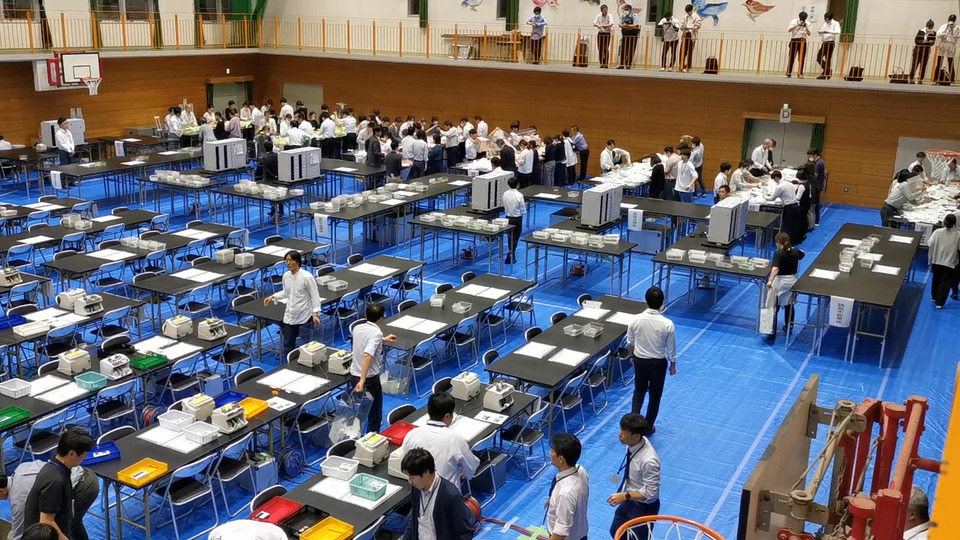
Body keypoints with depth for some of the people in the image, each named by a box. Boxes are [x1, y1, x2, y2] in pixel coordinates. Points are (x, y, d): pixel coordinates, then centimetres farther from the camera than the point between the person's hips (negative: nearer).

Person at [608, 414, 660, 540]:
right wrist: (625, 496, 11)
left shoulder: (648, 461, -38)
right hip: (629, 501, 8)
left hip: (643, 507, -7)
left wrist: (625, 496, -30)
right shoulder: (633, 443, -15)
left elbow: (650, 492, -28)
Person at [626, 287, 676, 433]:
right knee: (655, 395, 17)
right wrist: (673, 365, 7)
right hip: (658, 363, -2)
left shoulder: (636, 320, -15)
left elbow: (630, 343, -1)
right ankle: (648, 426, 28)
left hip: (640, 360, 2)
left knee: (639, 390, 24)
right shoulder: (667, 324, -21)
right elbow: (671, 348, -10)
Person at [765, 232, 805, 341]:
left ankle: (773, 333, -5)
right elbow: (802, 254, 28)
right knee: (789, 305, 21)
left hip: (780, 282, -6)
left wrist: (770, 281, -42)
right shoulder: (795, 251, 2)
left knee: (774, 308, -2)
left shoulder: (779, 253, -16)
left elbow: (775, 268, -31)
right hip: (792, 281, 6)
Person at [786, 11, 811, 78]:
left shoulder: (807, 23, 7)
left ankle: (800, 73, -2)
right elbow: (789, 30, -14)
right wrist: (797, 25, -22)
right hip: (794, 40, -1)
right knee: (791, 57, 0)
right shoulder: (794, 21, 1)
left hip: (802, 41, 1)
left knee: (801, 58, -3)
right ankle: (789, 73, 6)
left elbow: (809, 33, 0)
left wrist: (806, 27, -15)